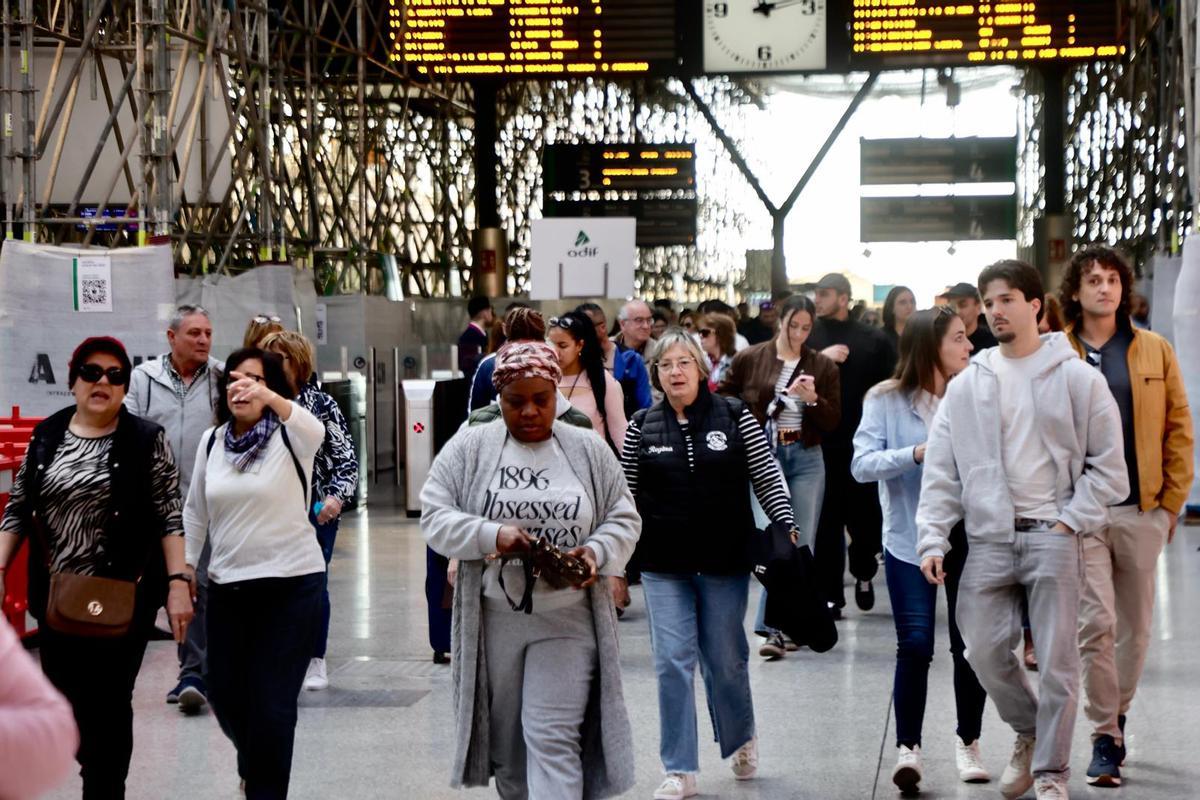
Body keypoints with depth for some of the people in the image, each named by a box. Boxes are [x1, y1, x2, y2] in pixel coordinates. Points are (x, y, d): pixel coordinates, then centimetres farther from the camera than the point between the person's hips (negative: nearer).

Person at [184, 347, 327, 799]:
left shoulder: (289, 436, -8)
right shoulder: (212, 440, 6)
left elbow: (315, 432, -34)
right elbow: (196, 511, 16)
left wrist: (269, 397, -52)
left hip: (291, 584, -5)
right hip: (227, 585, 5)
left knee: (272, 703, -6)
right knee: (224, 694, 13)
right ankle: (253, 761, 44)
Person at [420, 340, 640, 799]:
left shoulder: (589, 451, 5)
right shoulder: (469, 448, 2)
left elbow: (623, 520, 7)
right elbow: (435, 517, -3)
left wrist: (596, 552, -14)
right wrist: (492, 535, -20)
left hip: (567, 622, -1)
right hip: (493, 620, 1)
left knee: (554, 739, -9)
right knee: (504, 739, 12)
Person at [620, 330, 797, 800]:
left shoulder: (735, 416, -1)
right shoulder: (641, 427, 3)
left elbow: (766, 478, 0)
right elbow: (627, 496, 8)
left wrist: (786, 527, -10)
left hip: (725, 561, -1)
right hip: (664, 566, 1)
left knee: (725, 658, 8)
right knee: (672, 662, -2)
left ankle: (740, 740, 35)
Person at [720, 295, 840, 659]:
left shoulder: (822, 366, 8)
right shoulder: (749, 359, 2)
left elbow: (832, 421, 5)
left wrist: (812, 399, -13)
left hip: (806, 458, 3)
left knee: (802, 544, 2)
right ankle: (773, 628, -12)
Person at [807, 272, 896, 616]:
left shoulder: (873, 339, 2)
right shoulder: (808, 337, 5)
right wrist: (820, 358, -16)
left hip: (862, 443, 0)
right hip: (819, 444, 0)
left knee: (866, 517, 7)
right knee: (826, 521, 2)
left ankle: (863, 574, 34)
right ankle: (830, 594, 8)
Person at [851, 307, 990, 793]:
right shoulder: (887, 400, -3)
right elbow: (862, 464, -12)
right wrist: (917, 454, -22)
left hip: (968, 535, 2)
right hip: (911, 538, -2)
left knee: (970, 642, 7)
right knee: (915, 644, -7)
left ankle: (968, 743, 24)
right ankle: (907, 748, 4)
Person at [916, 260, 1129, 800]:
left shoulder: (1077, 378, 0)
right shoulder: (966, 386, 9)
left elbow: (1107, 465, 1)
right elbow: (942, 471, 7)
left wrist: (1071, 521, -8)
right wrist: (933, 539, -2)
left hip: (1053, 536, -3)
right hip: (989, 538, 3)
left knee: (1057, 660, -3)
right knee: (984, 649, 1)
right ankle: (1029, 731, 28)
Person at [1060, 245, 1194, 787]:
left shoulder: (1155, 351, 6)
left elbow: (1178, 429, 8)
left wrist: (1173, 498, 2)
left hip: (1143, 510, 2)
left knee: (1135, 624, 10)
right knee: (1096, 623, -8)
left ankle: (1116, 714, 30)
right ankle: (1105, 738, 1)